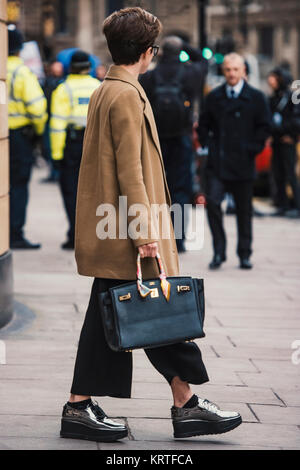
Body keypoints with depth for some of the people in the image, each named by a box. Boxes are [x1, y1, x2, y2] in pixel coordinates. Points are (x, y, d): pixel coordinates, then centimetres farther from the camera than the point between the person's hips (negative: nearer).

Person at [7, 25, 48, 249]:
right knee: (18, 186, 1)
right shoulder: (22, 72, -11)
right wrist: (39, 130, 0)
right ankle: (16, 235, 0)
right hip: (20, 135, -4)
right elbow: (37, 105, -17)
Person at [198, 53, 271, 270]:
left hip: (243, 164, -1)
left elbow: (264, 127, 3)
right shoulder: (214, 97, 8)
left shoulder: (256, 98, 2)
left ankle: (244, 255, 19)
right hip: (217, 163, 1)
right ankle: (219, 252, -3)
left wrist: (252, 149, -6)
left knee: (244, 210, 6)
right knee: (212, 202, -14)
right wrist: (207, 145, 3)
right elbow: (204, 125, 16)